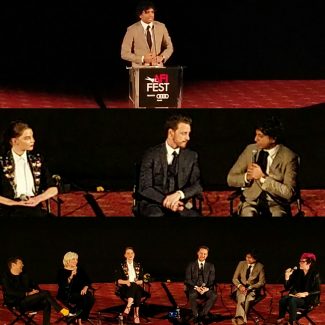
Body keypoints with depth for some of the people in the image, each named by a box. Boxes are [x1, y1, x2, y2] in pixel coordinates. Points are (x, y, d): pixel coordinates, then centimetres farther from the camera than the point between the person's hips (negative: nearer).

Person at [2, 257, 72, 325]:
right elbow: (10, 292, -15)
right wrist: (27, 294, -21)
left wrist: (36, 291, -2)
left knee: (46, 303, -21)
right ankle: (62, 311, -16)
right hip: (16, 303, -7)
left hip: (28, 301, 7)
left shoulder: (24, 275, 22)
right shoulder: (6, 277, 0)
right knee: (45, 293, -20)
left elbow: (34, 285, 23)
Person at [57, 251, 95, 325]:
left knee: (90, 297, -27)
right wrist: (71, 276, -26)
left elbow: (88, 281, 10)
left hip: (79, 293, 5)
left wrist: (85, 288, -11)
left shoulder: (80, 270, 14)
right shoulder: (62, 272, -1)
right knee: (84, 297, -32)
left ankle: (80, 318, -16)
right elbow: (62, 285, -15)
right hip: (67, 295, -5)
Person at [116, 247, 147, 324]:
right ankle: (136, 314, -47)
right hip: (125, 288, -2)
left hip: (137, 287, 2)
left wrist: (137, 282, -11)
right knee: (133, 287, -37)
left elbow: (141, 280, 10)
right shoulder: (121, 266, 7)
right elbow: (118, 280, 0)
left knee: (135, 288, -36)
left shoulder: (138, 265, 15)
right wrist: (126, 282, -17)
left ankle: (128, 308, -49)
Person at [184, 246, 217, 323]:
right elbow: (188, 279, 0)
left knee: (214, 295, -32)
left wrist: (206, 288, -16)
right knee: (192, 295, -38)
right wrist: (196, 287, -17)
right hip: (194, 288, -2)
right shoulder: (191, 265, 8)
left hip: (206, 289, 2)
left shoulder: (210, 266, 12)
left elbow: (212, 281, 5)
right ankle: (196, 315, -24)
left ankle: (203, 314, -25)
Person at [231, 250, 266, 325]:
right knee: (242, 298, -33)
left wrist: (249, 288, -17)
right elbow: (234, 278, 5)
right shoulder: (241, 264, 5)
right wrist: (240, 286, -18)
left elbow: (261, 282, -4)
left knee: (247, 298, -35)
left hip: (252, 290, -1)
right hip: (241, 289, 1)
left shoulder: (260, 267, -2)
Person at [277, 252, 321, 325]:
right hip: (296, 295, 5)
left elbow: (317, 291, -10)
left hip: (308, 298, -5)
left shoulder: (315, 275, -8)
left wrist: (305, 294, -24)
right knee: (283, 300, -26)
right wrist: (287, 277, -12)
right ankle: (281, 319, -14)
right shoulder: (297, 272, 3)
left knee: (292, 300, -34)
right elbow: (287, 287, 5)